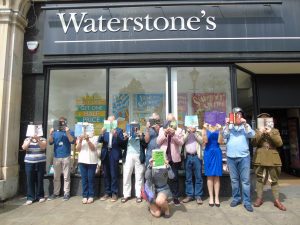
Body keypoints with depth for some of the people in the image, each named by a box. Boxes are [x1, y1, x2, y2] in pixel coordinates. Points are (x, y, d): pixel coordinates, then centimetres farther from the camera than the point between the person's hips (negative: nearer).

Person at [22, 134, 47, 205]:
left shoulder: (43, 139, 4)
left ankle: (40, 196, 13)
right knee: (30, 180, 0)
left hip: (40, 163, -1)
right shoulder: (27, 139, 8)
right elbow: (24, 147, -8)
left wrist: (38, 140, -26)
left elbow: (43, 147, -14)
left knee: (40, 180, 2)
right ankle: (30, 197, 8)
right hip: (29, 163, 1)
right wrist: (30, 140, -19)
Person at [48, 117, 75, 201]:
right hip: (56, 157, 3)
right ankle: (56, 193, 19)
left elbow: (72, 141, -11)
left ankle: (66, 193, 7)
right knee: (56, 177, 9)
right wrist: (51, 134, -13)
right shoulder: (55, 132, 13)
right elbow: (50, 142, 3)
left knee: (66, 177, 0)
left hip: (66, 157, -3)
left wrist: (67, 132, -23)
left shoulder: (70, 131, 4)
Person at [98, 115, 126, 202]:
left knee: (114, 175, 1)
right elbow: (99, 141, 0)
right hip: (105, 154, 3)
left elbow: (123, 142, -8)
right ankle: (107, 192, 22)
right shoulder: (105, 130, 10)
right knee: (106, 175, 10)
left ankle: (114, 193, 12)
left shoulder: (119, 130, 2)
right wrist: (102, 133, -19)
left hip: (114, 154, -3)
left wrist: (116, 135, -24)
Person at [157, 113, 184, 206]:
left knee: (174, 178, 4)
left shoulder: (179, 130, 5)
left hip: (174, 157, -1)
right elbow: (158, 142, 1)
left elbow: (181, 143, -6)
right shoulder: (162, 129, 10)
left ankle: (175, 197, 14)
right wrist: (165, 134, -13)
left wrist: (174, 135, -18)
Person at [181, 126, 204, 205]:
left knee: (198, 177, 1)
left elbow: (201, 141, -5)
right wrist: (188, 132, -11)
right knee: (188, 178, 6)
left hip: (197, 156, -1)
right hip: (188, 157, 1)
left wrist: (195, 132, -10)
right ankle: (189, 195, 14)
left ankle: (198, 196, 8)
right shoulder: (185, 133, 13)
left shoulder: (198, 133, 10)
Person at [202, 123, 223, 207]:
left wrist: (220, 131, -19)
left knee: (217, 176, 3)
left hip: (217, 153, 0)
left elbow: (220, 141, -8)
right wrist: (205, 130, -19)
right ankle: (211, 197, 12)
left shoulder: (218, 128, 1)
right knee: (210, 176, 4)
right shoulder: (205, 129, 3)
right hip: (208, 153, 0)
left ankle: (216, 197, 11)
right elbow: (205, 141, -10)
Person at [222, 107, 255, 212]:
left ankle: (247, 202, 8)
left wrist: (245, 124, -17)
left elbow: (252, 135, -7)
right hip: (231, 157, 1)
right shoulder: (228, 126, 10)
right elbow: (224, 136, -5)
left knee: (245, 180, 0)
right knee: (234, 180, 10)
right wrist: (227, 124, -12)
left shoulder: (246, 126, 9)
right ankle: (236, 198, 23)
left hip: (244, 156, -1)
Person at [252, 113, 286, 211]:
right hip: (260, 158, 0)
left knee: (274, 180, 6)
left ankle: (277, 200, 16)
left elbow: (279, 143, -6)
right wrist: (260, 133, -15)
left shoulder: (275, 131, 8)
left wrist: (270, 133, -14)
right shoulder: (257, 131, 8)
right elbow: (254, 143, -5)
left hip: (273, 158, 0)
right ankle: (259, 198, 16)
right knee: (259, 179, 6)